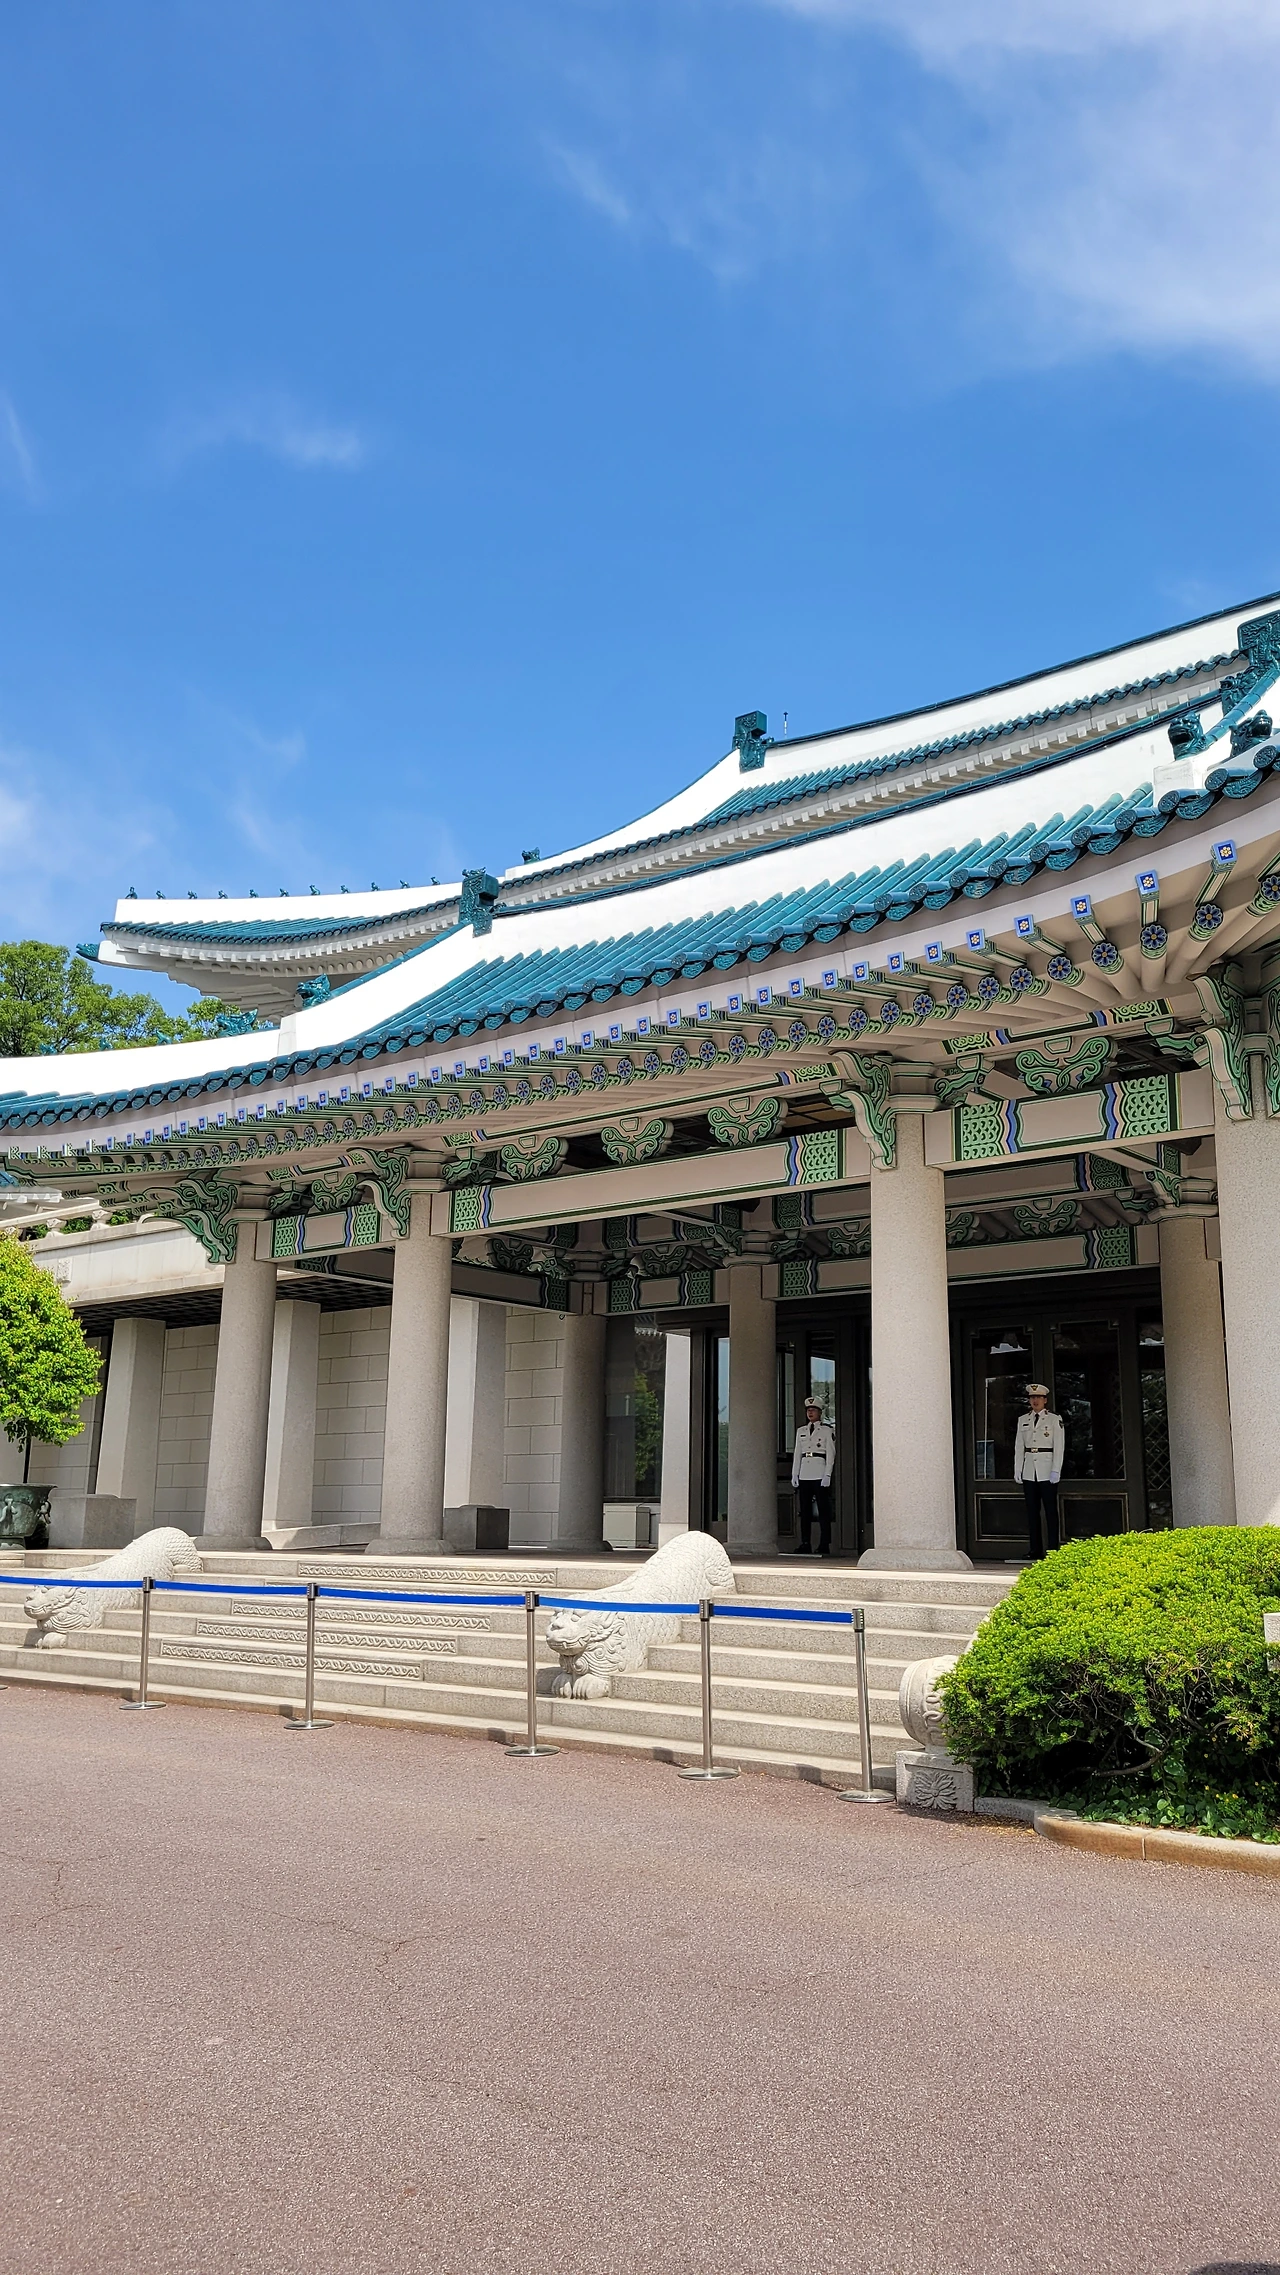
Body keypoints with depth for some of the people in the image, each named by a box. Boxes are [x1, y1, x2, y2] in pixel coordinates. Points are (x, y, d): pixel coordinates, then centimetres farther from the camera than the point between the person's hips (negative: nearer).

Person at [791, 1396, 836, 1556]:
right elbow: (797, 1454, 17)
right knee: (804, 1511, 3)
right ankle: (805, 1544, 6)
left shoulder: (827, 1430, 3)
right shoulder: (801, 1431, 17)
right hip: (804, 1475, 5)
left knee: (823, 1511, -4)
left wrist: (827, 1475, -10)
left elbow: (830, 1454, -2)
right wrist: (794, 1474, 9)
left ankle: (824, 1545, -2)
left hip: (820, 1475, -5)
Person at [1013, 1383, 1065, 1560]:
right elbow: (1018, 1447, 12)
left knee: (1050, 1510, -3)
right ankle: (1035, 1550, 9)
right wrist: (1017, 1470, 6)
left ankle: (1052, 1550, 0)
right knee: (1032, 1510, 5)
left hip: (1047, 1469, -4)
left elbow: (1059, 1447, -3)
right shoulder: (1023, 1420, 12)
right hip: (1029, 1471, 4)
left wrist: (1055, 1471, -11)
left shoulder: (1055, 1419, 1)